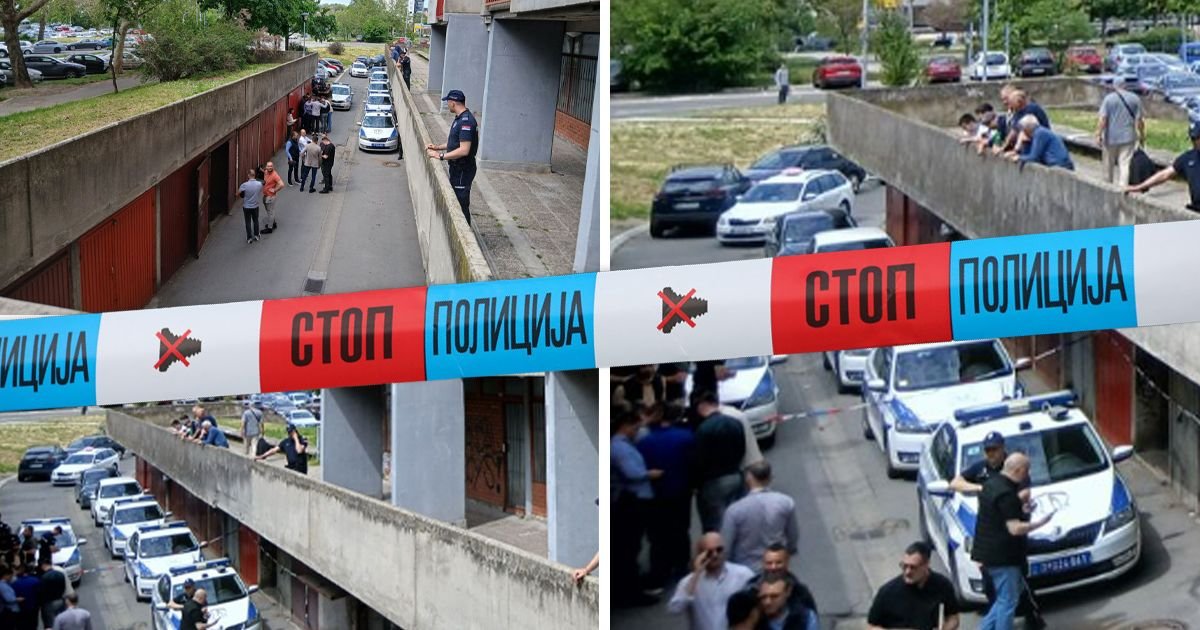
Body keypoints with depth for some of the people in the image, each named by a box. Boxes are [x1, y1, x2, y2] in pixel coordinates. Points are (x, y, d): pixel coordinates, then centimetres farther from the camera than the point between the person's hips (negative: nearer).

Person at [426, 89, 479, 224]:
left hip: (463, 170, -11)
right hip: (457, 168, 11)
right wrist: (438, 147, 12)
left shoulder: (466, 121, -23)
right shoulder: (460, 119, 11)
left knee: (461, 205, -6)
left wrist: (440, 156, -24)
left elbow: (464, 150, -28)